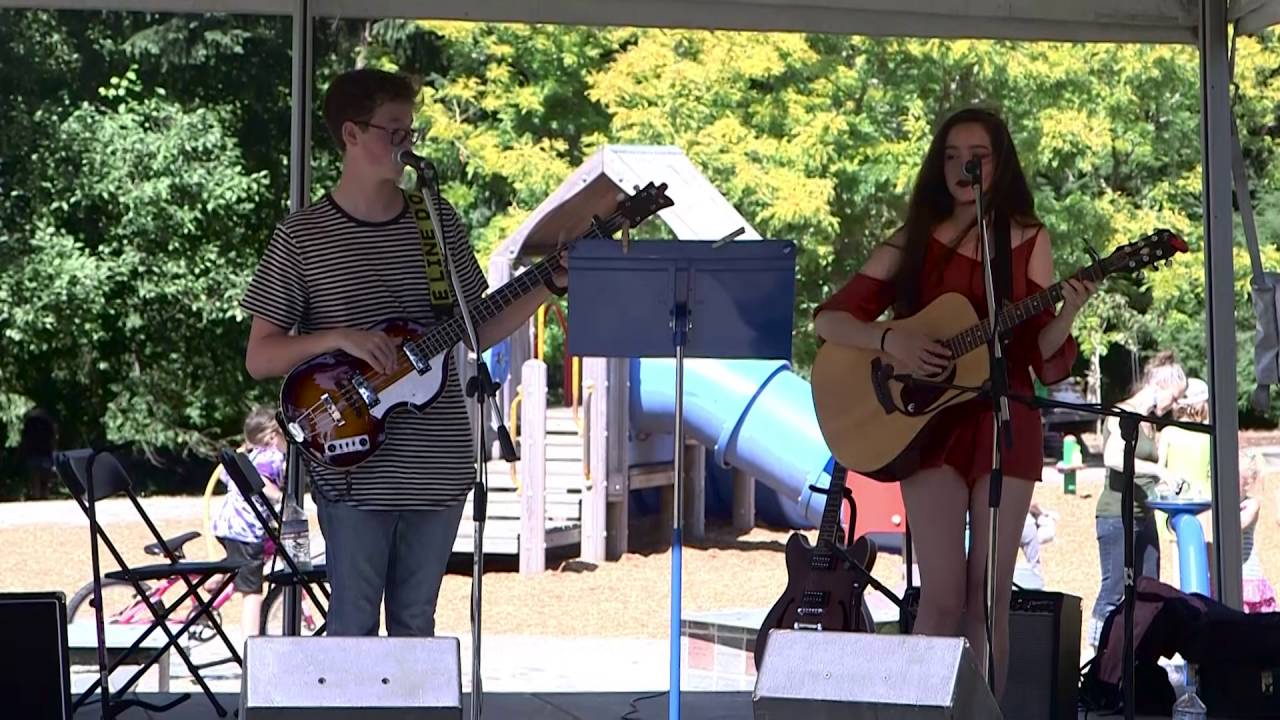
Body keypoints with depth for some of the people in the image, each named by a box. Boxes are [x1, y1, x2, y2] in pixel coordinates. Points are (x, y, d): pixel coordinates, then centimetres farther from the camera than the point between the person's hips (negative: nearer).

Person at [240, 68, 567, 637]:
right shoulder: (301, 237, -3)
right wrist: (338, 337, -17)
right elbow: (259, 357, -3)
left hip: (439, 469, 4)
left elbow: (473, 333, 14)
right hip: (354, 469, -3)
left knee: (415, 626, 11)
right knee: (355, 628, 0)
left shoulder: (439, 222, 8)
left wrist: (550, 286, 4)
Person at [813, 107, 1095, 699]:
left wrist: (1066, 317, -17)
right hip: (931, 422, -1)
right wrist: (890, 340, -16)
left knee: (989, 598, 2)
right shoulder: (913, 242, 4)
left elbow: (1042, 354, 3)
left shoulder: (1028, 241, 6)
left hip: (1005, 422, 1)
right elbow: (829, 319, 1)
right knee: (943, 596, -7)